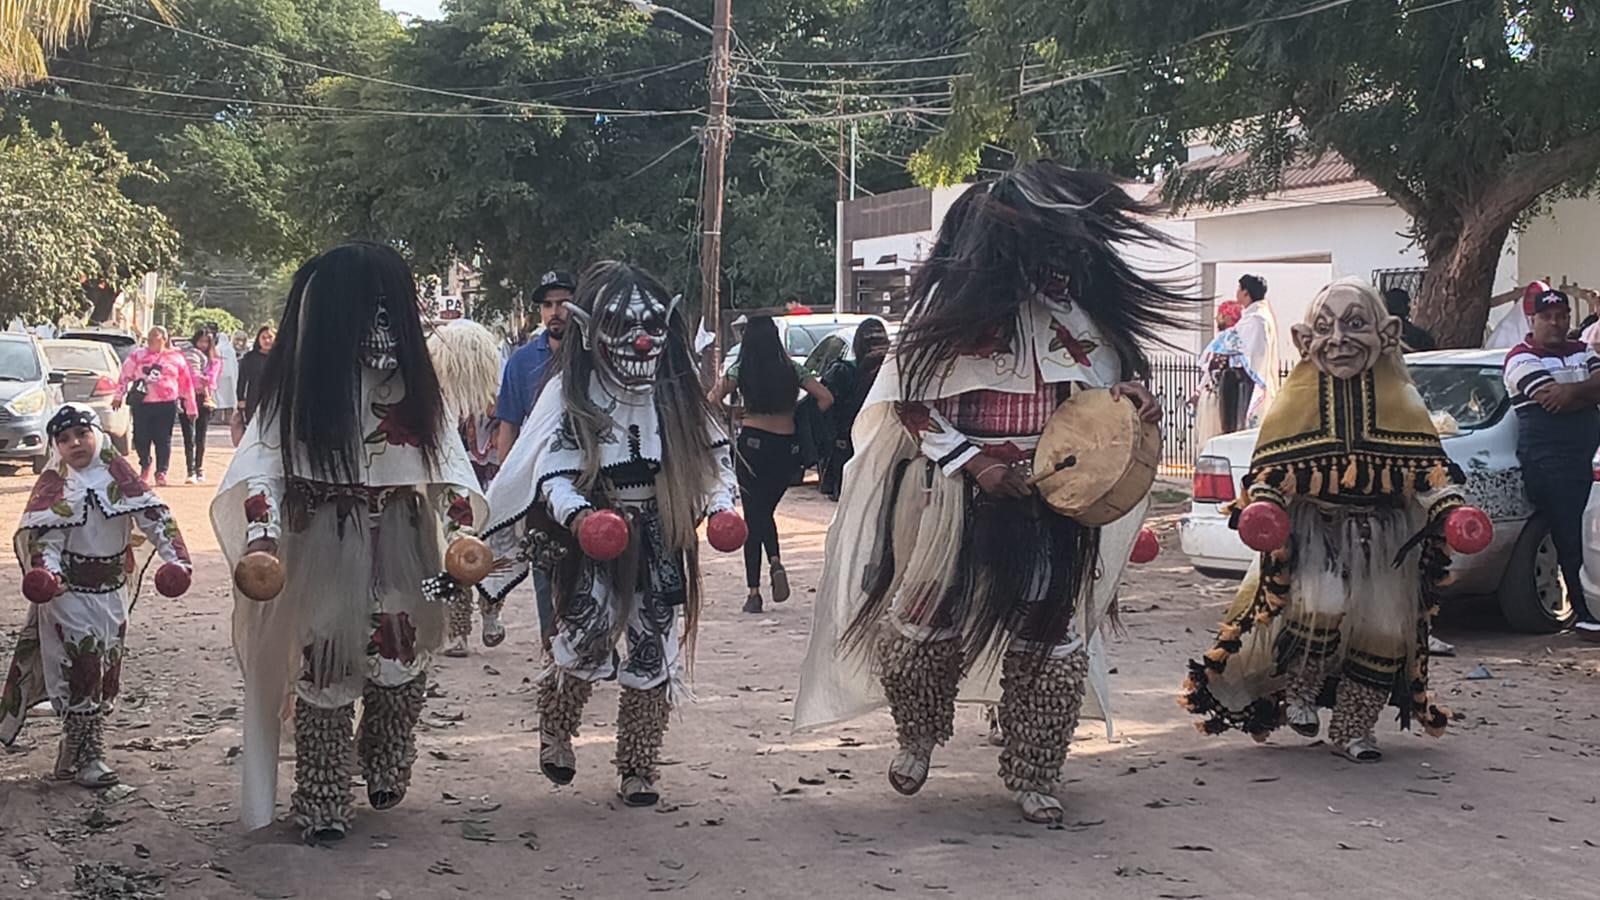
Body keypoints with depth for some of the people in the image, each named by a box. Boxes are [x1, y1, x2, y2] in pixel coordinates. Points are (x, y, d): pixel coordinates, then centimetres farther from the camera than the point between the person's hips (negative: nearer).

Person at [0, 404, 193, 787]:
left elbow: (153, 514, -4)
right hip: (69, 591, -4)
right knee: (78, 669, -5)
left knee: (107, 668, 9)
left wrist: (175, 556, -15)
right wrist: (48, 570, -31)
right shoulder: (53, 483, -7)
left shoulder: (118, 472, 0)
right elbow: (42, 534, -13)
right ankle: (84, 757, 4)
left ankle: (78, 749, 24)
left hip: (111, 591, 4)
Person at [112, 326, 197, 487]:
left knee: (163, 439, -2)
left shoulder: (176, 358, 10)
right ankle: (145, 466, 26)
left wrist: (190, 407, 10)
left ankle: (161, 473, 8)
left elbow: (186, 384, 11)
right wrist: (119, 396, 2)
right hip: (141, 403, 1)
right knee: (140, 437, 2)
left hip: (166, 405, -1)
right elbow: (125, 376, 11)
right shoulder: (138, 355, 11)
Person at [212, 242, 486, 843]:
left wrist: (461, 530, -7)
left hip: (399, 545, 3)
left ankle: (385, 774, 28)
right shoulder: (298, 386, -6)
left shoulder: (413, 385, 4)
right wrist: (262, 533, -21)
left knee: (403, 669, 4)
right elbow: (263, 466, -7)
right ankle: (322, 808, 12)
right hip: (324, 545, -3)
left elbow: (448, 461, 5)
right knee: (325, 667, 1)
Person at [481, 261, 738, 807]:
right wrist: (579, 515, -37)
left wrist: (721, 505, -7)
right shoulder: (571, 394, -9)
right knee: (587, 632, -21)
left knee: (653, 649, 4)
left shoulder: (674, 393, 3)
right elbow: (552, 470, -17)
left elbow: (711, 452, 11)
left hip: (658, 539, 4)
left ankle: (638, 768, 18)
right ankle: (556, 727, 10)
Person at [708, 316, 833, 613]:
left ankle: (754, 592, -3)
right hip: (786, 446, 2)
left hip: (752, 444, -2)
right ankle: (775, 562, -7)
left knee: (753, 514, 1)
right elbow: (826, 399, -1)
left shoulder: (740, 371, -1)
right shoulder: (792, 370, 4)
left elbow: (713, 400, -10)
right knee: (766, 510, 20)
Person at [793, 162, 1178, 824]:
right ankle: (918, 737, 36)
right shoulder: (950, 303, -9)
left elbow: (1099, 384, 16)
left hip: (1051, 501, 3)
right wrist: (974, 464, -15)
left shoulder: (1074, 305, 2)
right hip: (958, 497, -3)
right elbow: (910, 401, -6)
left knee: (1048, 632, 5)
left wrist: (1128, 397, -8)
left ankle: (1033, 776, 20)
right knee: (930, 619, 9)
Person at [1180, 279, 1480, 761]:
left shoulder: (1399, 398, 2)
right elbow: (1270, 464, -3)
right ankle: (1299, 691, 2)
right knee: (1321, 604, -25)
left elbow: (1427, 461, -1)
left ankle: (1352, 730, 18)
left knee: (1383, 627, 1)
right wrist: (1262, 506, -21)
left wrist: (1448, 508, -17)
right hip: (1313, 528, -2)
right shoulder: (1300, 396, -1)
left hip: (1382, 535, 3)